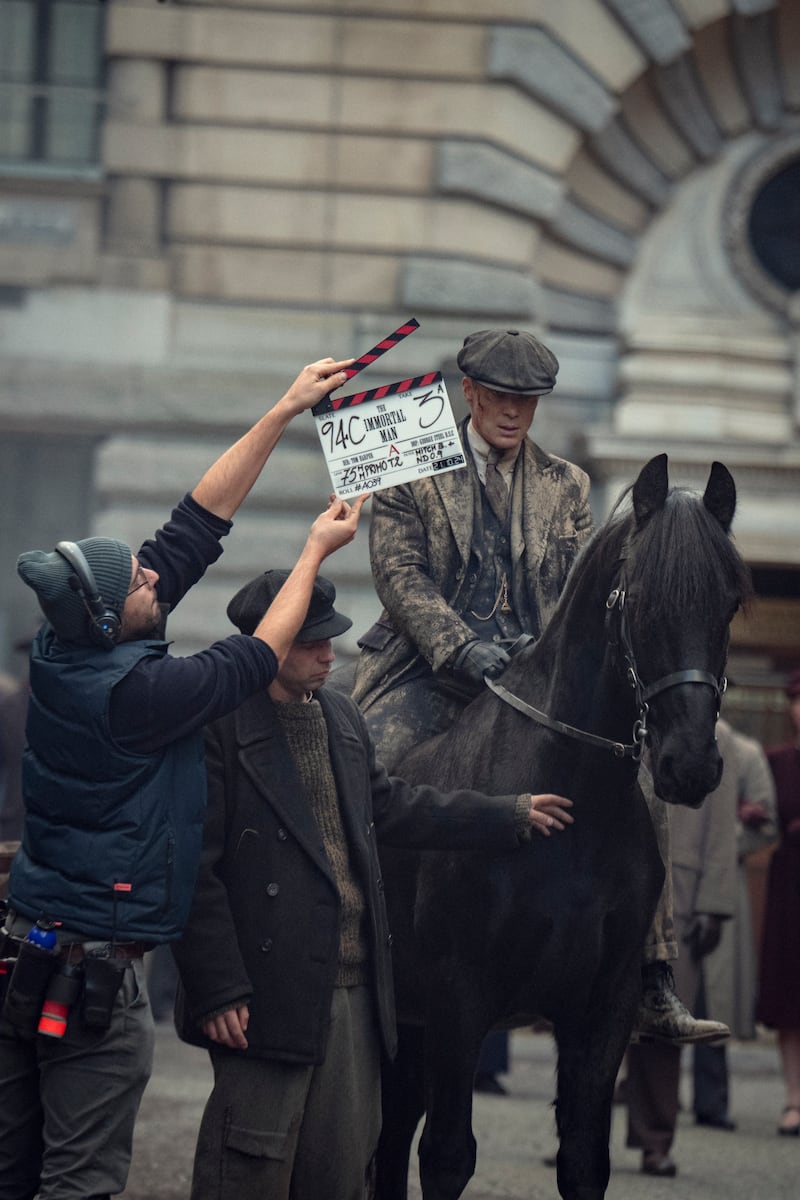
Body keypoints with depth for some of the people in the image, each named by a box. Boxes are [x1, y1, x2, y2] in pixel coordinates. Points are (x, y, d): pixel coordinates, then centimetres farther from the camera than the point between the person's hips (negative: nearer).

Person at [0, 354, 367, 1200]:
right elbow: (256, 660, -5)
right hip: (95, 969, -8)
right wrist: (316, 551, 7)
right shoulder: (132, 692, -22)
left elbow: (197, 526, 5)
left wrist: (284, 413, 8)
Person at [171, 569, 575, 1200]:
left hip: (355, 988, 8)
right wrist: (218, 989, -18)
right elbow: (194, 872, -14)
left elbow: (390, 806, 26)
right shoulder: (218, 726, -12)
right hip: (270, 994, -8)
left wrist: (511, 816, 25)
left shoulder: (342, 716, 14)